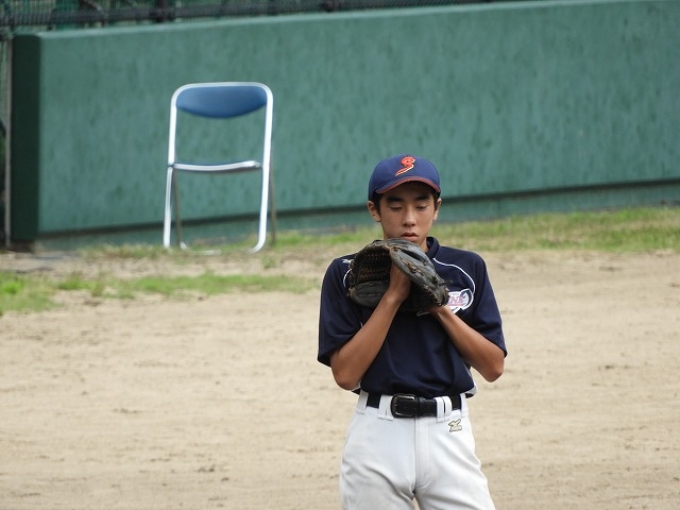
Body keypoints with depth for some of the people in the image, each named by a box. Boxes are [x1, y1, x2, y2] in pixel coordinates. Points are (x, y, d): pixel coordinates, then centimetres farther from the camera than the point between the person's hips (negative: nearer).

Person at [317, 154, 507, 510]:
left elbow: (493, 367, 3)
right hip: (378, 436, -1)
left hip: (449, 432, 1)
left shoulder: (466, 270, 7)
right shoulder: (346, 275, 2)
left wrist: (439, 306, -7)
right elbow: (345, 374, -8)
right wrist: (393, 295, -11)